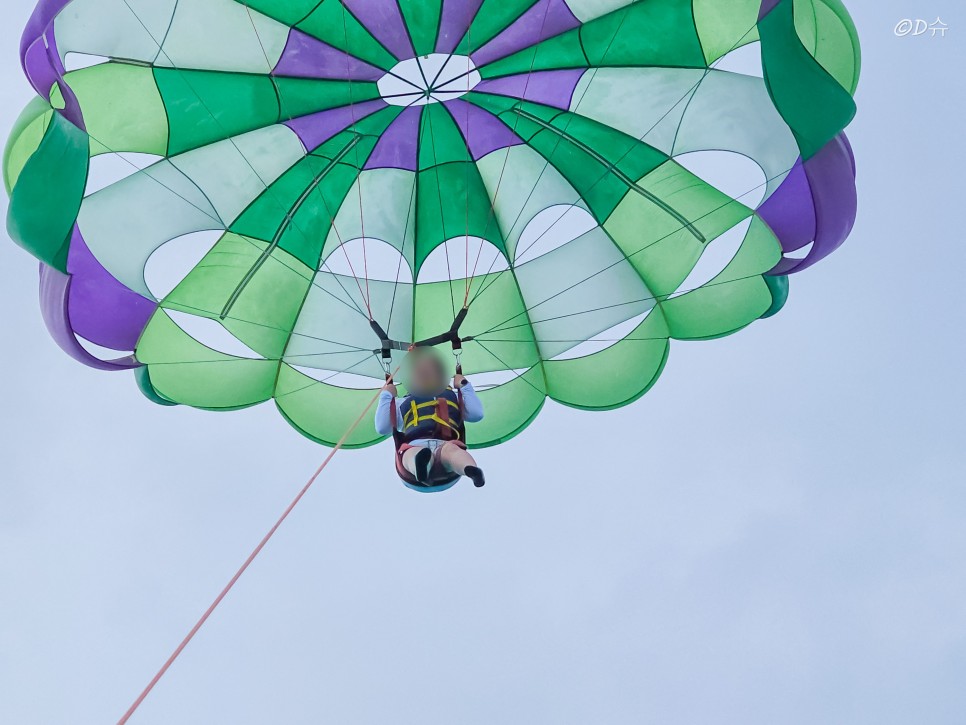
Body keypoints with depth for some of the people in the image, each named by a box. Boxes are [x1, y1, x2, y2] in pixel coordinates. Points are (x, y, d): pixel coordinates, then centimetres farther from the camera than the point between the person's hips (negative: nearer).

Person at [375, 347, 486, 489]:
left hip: (447, 444, 0)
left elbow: (476, 414, 20)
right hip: (415, 447, 0)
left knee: (450, 450, -41)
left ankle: (472, 470, -73)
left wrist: (465, 385, 26)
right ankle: (421, 469, -77)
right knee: (414, 455, -41)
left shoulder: (453, 397, 37)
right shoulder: (403, 404, 37)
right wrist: (386, 396, 26)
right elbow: (382, 428, 24)